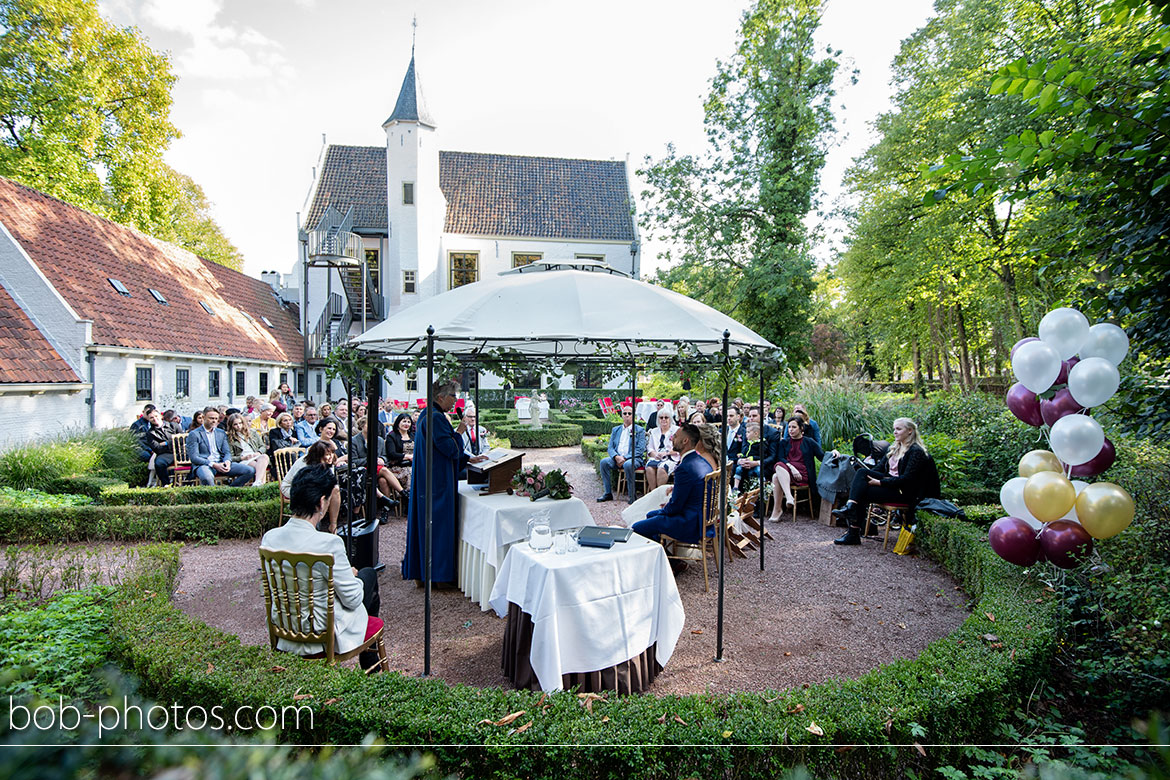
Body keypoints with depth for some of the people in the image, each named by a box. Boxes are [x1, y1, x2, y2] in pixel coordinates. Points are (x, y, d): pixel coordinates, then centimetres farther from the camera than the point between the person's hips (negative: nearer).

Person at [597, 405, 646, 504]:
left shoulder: (640, 430, 5)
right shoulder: (615, 430, 19)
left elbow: (640, 449, -6)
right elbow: (610, 447, 11)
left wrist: (625, 458, -16)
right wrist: (617, 457, -12)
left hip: (634, 458, -4)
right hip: (617, 458, 4)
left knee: (628, 464, -37)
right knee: (604, 461, -24)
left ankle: (632, 495, -24)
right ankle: (608, 493, -15)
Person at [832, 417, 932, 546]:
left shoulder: (916, 451, -9)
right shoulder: (894, 448, 17)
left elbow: (907, 478, -18)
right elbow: (880, 468, 13)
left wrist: (880, 482, -21)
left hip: (903, 493, -8)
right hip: (889, 482, 8)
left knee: (862, 492, -24)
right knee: (862, 471, -18)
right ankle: (850, 507, -26)